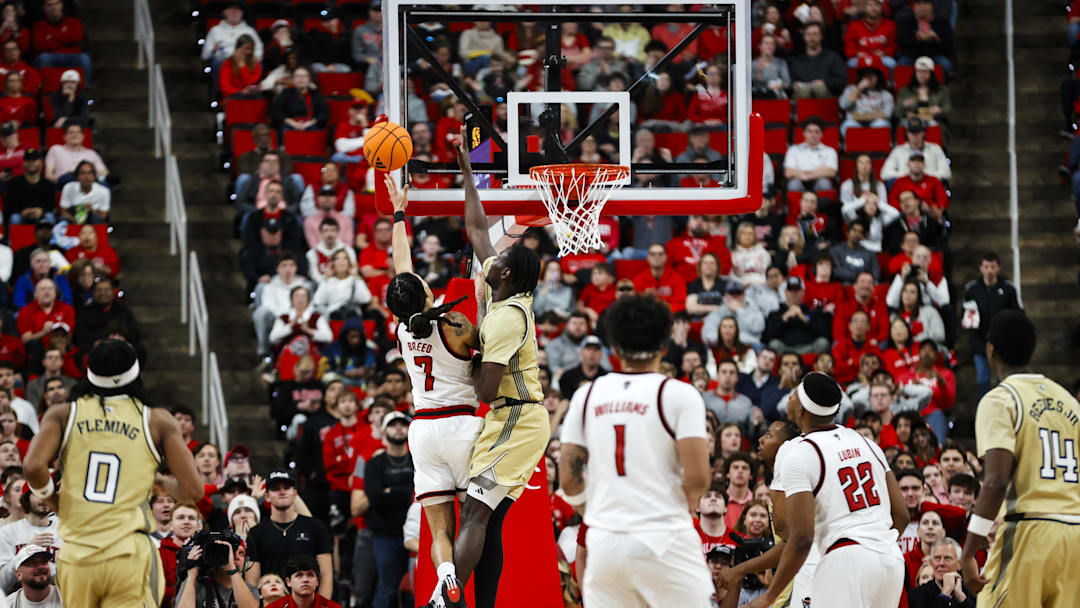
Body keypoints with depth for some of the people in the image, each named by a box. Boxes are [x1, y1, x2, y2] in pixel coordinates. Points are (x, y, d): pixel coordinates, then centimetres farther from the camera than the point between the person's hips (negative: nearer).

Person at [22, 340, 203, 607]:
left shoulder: (63, 415, 7)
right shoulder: (157, 421, 5)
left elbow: (33, 467, -9)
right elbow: (193, 490, 1)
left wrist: (49, 496, 13)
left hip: (75, 557, 2)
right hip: (129, 554, -2)